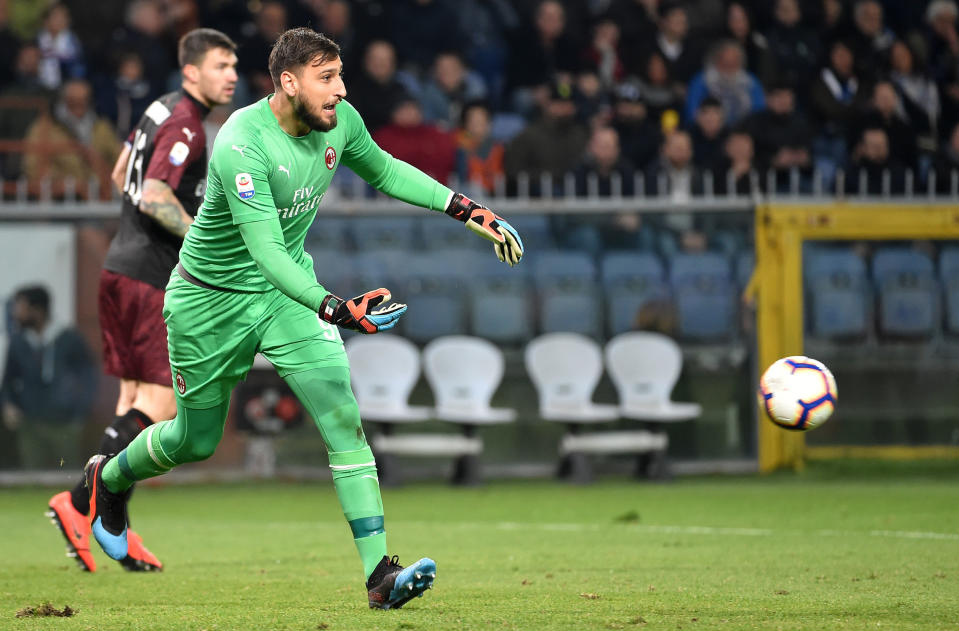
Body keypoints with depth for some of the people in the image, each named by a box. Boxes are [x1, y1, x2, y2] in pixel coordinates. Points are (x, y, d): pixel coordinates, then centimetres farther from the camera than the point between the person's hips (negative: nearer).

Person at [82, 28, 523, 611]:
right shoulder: (241, 146, -32)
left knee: (343, 419, -14)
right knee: (195, 441, 12)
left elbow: (384, 170, 11)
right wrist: (337, 309, -51)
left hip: (291, 290, 5)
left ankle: (380, 574, -18)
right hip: (212, 300, -5)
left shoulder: (340, 122, -11)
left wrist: (466, 209, 3)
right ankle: (110, 479, 46)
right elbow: (266, 251, -38)